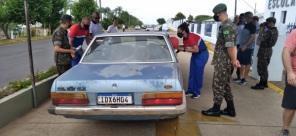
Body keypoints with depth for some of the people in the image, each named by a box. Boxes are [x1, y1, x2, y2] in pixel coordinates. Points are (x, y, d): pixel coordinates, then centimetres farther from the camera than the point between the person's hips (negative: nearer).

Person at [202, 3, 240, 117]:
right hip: (225, 61, 10)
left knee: (218, 85, 0)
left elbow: (230, 46, -22)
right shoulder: (230, 24, 15)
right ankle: (230, 109, 25)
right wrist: (234, 59, 14)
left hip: (222, 61, -10)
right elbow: (233, 45, 16)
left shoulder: (226, 26, -17)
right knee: (225, 85, 15)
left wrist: (233, 60, -15)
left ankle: (216, 109, 12)